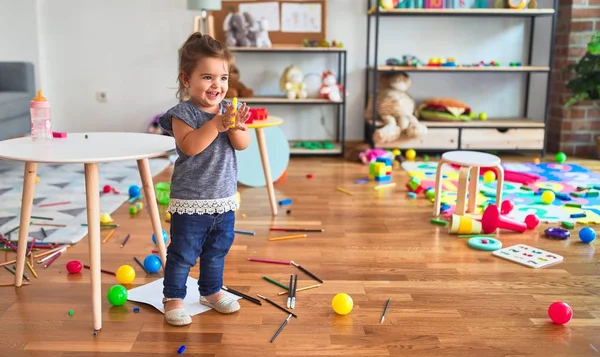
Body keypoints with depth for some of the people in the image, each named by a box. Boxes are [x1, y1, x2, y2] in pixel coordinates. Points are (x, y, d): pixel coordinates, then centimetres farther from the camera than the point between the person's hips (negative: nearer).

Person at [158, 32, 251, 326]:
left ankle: (211, 291, 38)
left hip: (224, 197, 6)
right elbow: (189, 146, -27)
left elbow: (243, 144, -5)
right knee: (183, 253, 4)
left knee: (217, 250, 20)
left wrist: (235, 126, -24)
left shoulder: (229, 110, 2)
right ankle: (173, 298, 20)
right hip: (190, 200, -6)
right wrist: (217, 124, -32)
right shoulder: (182, 113, -14)